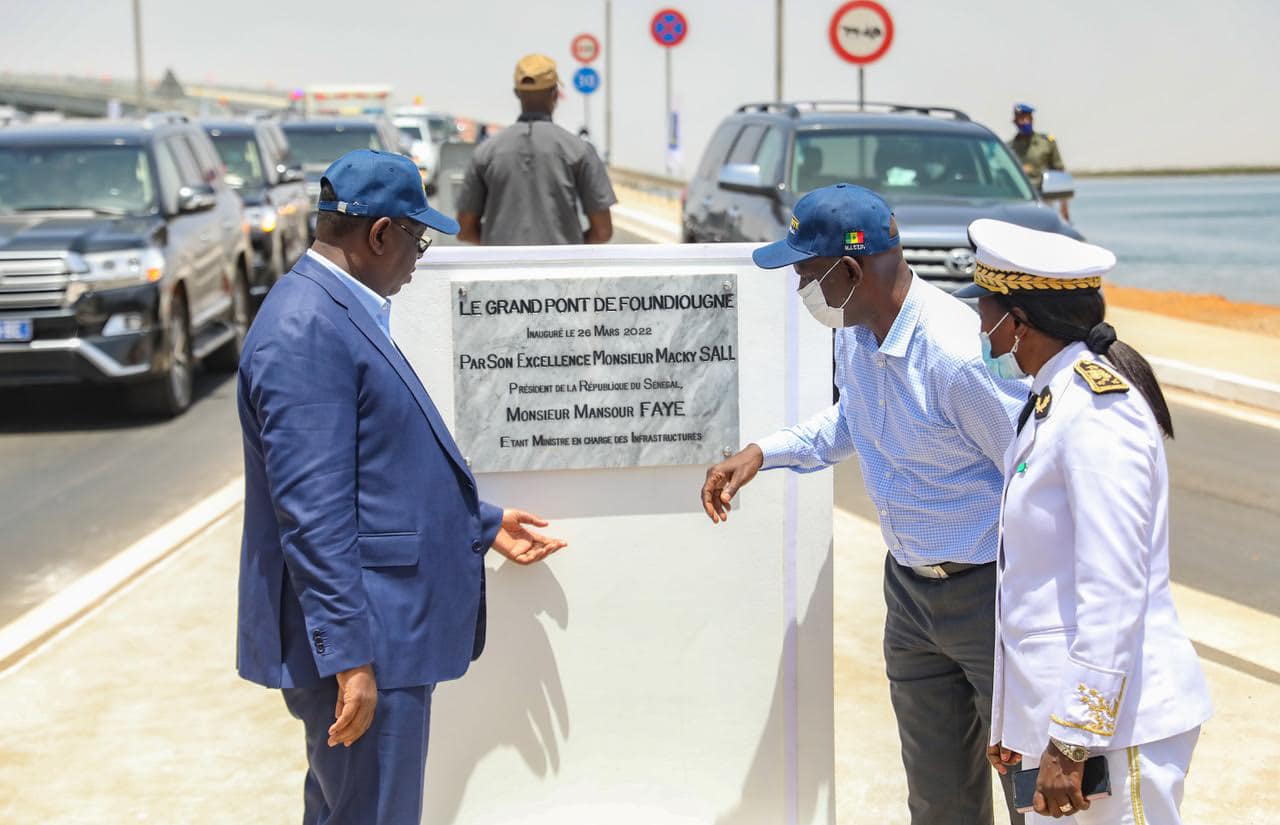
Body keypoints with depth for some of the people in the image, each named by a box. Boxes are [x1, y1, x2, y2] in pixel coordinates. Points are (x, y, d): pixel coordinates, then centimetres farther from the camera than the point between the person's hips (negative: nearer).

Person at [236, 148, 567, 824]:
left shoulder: (341, 312, 12)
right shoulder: (308, 329, -19)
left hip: (384, 628, 11)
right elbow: (312, 510, -24)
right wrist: (350, 657, -24)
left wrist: (482, 525, 26)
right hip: (362, 644, -11)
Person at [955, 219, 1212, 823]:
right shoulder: (1053, 400, 11)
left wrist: (1071, 743, -20)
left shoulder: (1098, 414, -18)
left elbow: (1114, 592, -22)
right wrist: (1012, 720, 18)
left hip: (1116, 718, -9)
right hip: (1049, 702, 9)